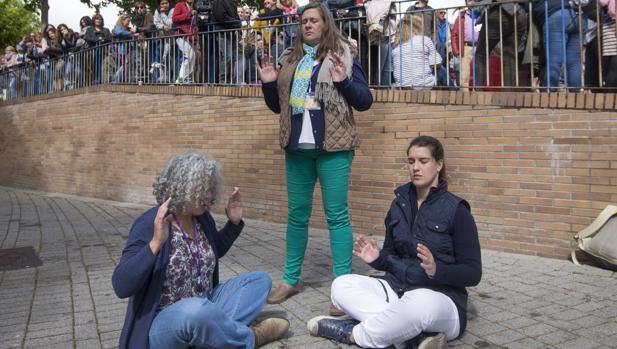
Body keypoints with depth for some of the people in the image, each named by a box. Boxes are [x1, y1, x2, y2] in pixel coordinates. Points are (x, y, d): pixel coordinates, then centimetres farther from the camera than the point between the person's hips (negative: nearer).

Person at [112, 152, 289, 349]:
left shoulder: (203, 219, 2)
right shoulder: (150, 224, -19)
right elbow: (121, 287, -27)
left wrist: (234, 223, 9)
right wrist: (156, 243, -38)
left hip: (205, 310, 8)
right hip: (162, 323, -8)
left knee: (260, 280, 7)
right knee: (197, 310, -40)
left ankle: (218, 333, -16)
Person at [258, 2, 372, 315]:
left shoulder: (342, 56, 3)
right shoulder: (290, 59, 15)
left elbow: (365, 101, -2)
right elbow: (277, 105, 21)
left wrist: (343, 81, -17)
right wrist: (268, 83, 3)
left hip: (332, 147, -4)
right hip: (297, 147, 5)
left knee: (337, 215, -4)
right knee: (296, 214, 9)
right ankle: (290, 280, 20)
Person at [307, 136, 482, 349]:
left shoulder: (456, 210, -8)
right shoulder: (400, 203, 8)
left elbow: (473, 273, -7)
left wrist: (436, 270, -26)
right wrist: (377, 258, -8)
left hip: (441, 297, -5)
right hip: (397, 287, 6)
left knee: (418, 304, -41)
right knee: (341, 286, -17)